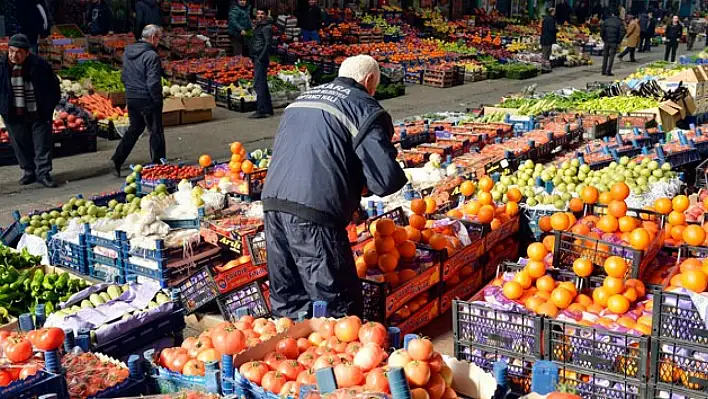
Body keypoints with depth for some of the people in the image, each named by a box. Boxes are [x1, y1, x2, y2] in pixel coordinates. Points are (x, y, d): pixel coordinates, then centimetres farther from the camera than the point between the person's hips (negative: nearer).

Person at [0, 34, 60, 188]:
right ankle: (28, 171, 25)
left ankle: (43, 173, 11)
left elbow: (54, 87, 1)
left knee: (43, 145, 2)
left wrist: (49, 108, 0)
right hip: (14, 116, 2)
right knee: (21, 146, 12)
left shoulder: (40, 66, -10)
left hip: (39, 115, -2)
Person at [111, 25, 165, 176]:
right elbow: (153, 83, -22)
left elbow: (123, 77, 14)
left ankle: (117, 160, 15)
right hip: (147, 100, -8)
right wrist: (158, 101, -12)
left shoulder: (128, 52, 7)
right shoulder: (151, 56, -19)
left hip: (131, 98, 8)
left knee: (134, 129, 20)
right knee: (156, 132, 6)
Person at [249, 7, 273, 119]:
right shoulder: (259, 26, 20)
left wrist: (261, 58, -23)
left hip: (261, 59, -10)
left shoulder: (267, 27, -9)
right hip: (257, 59, 10)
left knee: (259, 84, -12)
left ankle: (262, 110, -12)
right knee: (262, 84, 14)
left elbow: (267, 44, -18)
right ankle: (268, 109, 20)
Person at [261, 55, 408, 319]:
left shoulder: (301, 99, 23)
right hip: (314, 213, -7)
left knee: (286, 302, 19)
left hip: (272, 201, 7)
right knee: (337, 307, 3)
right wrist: (362, 183, 16)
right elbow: (386, 179, -8)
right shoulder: (364, 107, 2)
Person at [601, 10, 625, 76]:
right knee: (611, 56, 2)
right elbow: (622, 33, -8)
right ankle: (608, 71, -2)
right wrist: (619, 41, 2)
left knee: (605, 56, 12)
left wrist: (603, 39, 8)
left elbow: (601, 30, -3)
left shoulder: (606, 21, 2)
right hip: (614, 42, -2)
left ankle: (603, 71, 14)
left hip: (606, 41, 2)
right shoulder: (619, 22, -2)